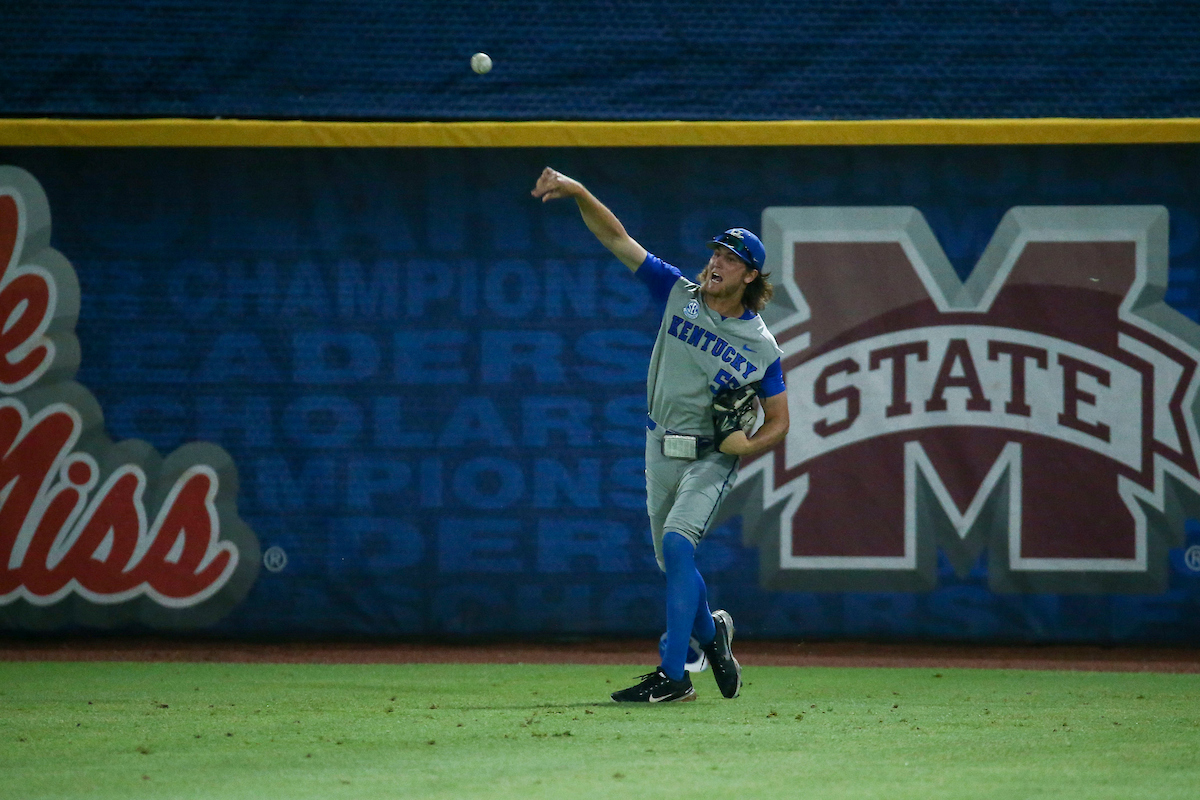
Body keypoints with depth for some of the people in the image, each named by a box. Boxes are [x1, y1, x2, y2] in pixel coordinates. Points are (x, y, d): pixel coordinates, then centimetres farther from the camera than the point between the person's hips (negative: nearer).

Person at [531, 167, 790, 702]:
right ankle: (711, 631, 43)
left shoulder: (761, 347, -6)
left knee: (677, 540, -24)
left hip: (713, 456, -5)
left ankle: (674, 674, -27)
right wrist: (579, 193, -17)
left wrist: (750, 445, -19)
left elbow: (778, 423, 2)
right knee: (672, 564, 12)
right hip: (661, 450, 5)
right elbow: (616, 237, -4)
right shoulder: (678, 294, 0)